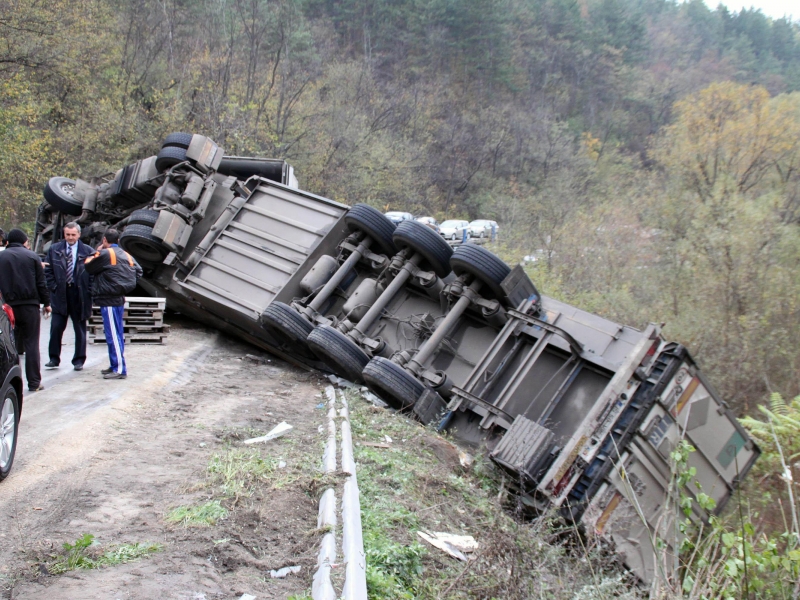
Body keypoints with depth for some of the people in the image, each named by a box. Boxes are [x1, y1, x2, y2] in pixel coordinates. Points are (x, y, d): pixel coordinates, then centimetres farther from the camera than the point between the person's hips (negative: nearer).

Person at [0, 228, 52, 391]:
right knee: (31, 344, 2)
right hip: (29, 305, -1)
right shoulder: (32, 256, 1)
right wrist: (46, 303, 8)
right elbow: (41, 283, 0)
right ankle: (34, 382, 3)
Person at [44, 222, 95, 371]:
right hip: (59, 295, 2)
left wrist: (88, 292, -7)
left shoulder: (88, 251, -1)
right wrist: (53, 287, -2)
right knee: (56, 328, -1)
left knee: (80, 329, 6)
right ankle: (54, 359, 10)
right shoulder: (54, 250, 7)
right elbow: (47, 270, 9)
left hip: (80, 295, -2)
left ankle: (79, 360, 15)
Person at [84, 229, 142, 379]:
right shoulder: (126, 255, 10)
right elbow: (138, 271, 10)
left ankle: (119, 369, -9)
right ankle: (116, 365, 23)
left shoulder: (105, 254, -12)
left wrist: (95, 253, 10)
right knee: (117, 334, 15)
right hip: (119, 299, 8)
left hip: (108, 300, -8)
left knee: (113, 335, -8)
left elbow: (89, 267, -3)